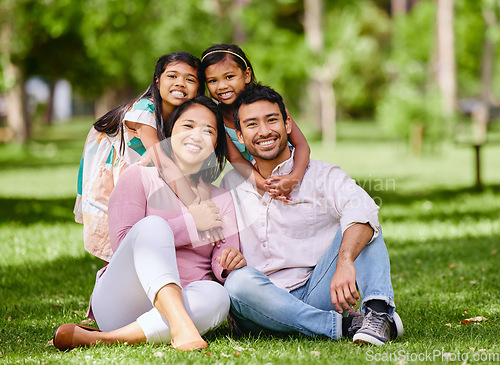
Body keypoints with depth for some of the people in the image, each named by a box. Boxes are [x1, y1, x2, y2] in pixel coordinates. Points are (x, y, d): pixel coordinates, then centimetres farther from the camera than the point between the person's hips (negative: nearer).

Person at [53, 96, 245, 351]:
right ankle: (182, 327, -55)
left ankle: (96, 339, -40)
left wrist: (231, 261, -16)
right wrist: (190, 223, -7)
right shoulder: (139, 177, 9)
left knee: (217, 296, -34)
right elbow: (121, 241, -7)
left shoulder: (221, 199, 21)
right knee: (153, 225, -30)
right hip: (119, 304, -3)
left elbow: (223, 267, 10)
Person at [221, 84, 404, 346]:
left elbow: (362, 210, -23)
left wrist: (345, 262, -42)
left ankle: (378, 313, -34)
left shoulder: (322, 175, -1)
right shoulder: (231, 184, 12)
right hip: (267, 307, 2)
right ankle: (344, 325, -29)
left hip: (316, 293, -1)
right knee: (239, 281, -32)